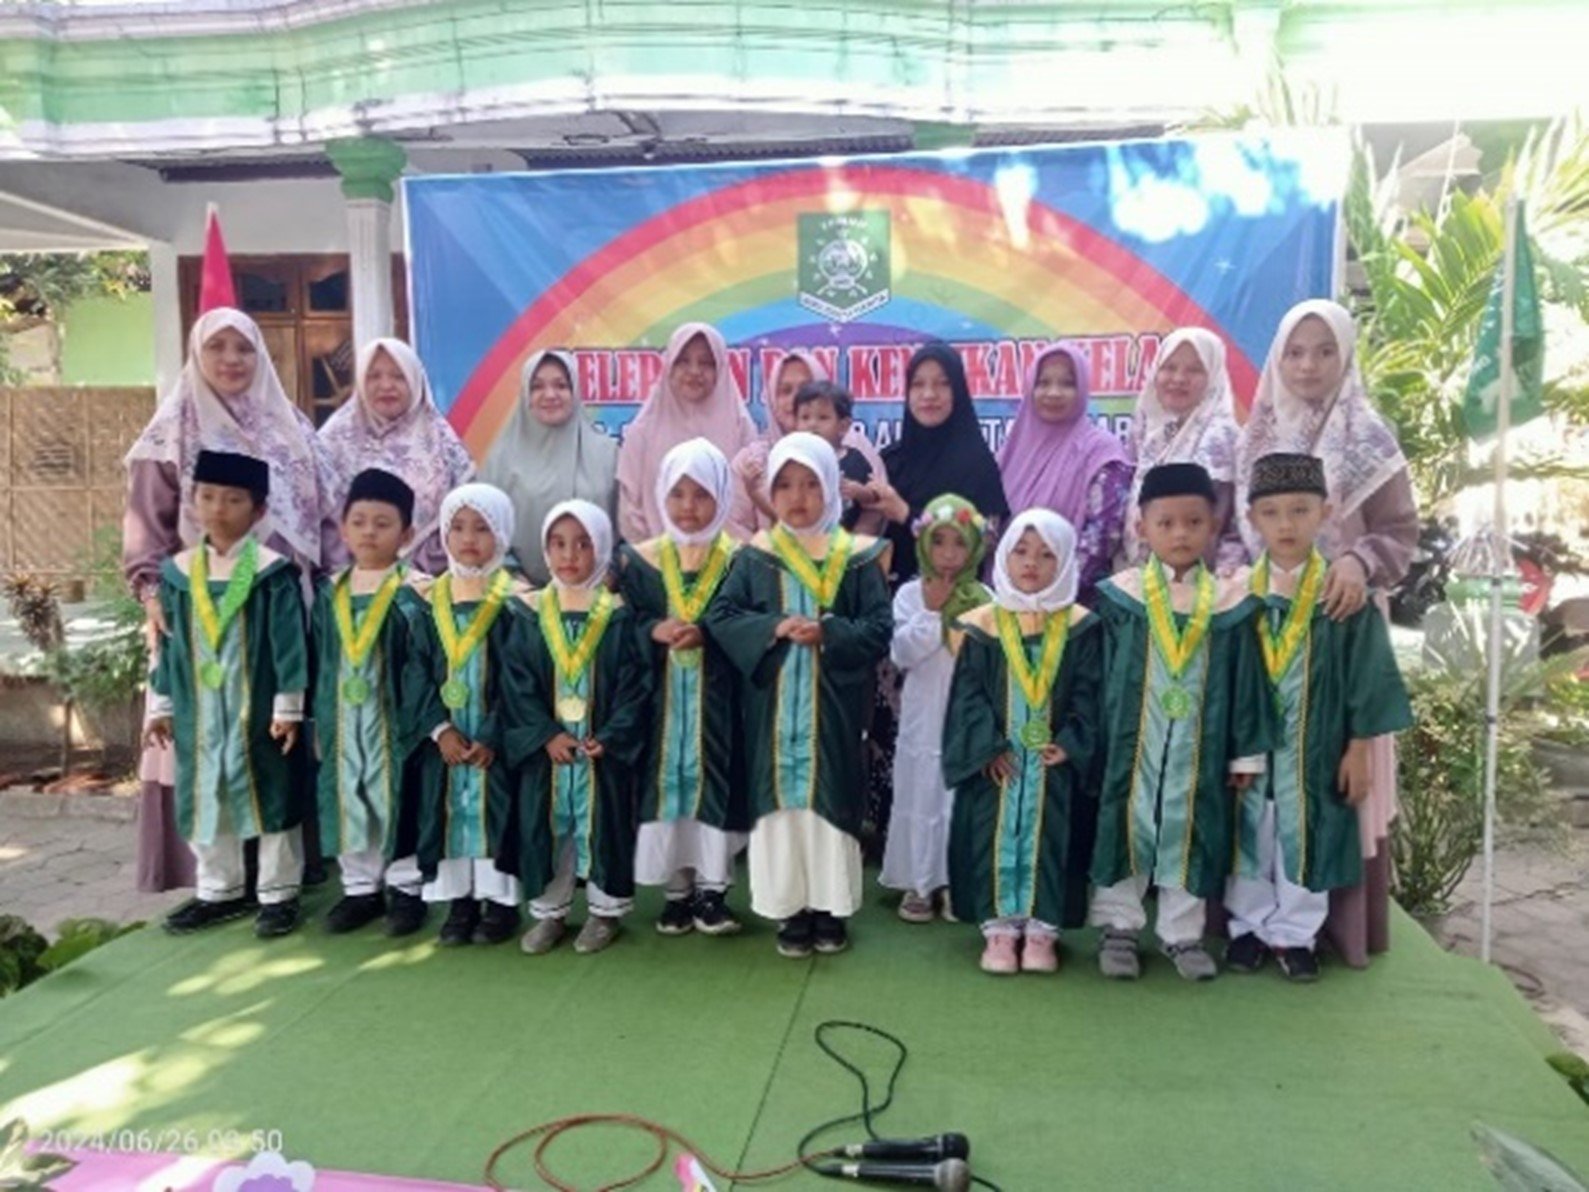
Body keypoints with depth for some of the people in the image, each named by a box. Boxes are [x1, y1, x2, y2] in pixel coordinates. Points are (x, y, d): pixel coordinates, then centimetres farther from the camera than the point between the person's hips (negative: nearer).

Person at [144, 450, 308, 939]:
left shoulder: (272, 572, -9)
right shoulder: (178, 571, 5)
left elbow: (289, 644, -10)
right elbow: (169, 644, 11)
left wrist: (288, 706, -11)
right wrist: (161, 703, 12)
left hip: (257, 711, -5)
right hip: (198, 712, 5)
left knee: (270, 798, 6)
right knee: (203, 800, 15)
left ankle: (279, 893, 19)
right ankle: (219, 890, 31)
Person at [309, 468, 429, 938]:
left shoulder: (413, 594, -8)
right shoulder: (330, 593, 8)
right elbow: (319, 663, 12)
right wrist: (319, 720, 10)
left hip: (393, 719, -5)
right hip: (342, 721, 5)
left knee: (398, 802, 4)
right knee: (348, 803, 12)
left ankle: (405, 888, 19)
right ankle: (360, 887, 27)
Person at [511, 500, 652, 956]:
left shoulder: (617, 617, -5)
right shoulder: (534, 615, 1)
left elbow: (635, 684, -8)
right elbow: (524, 685, -1)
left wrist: (610, 737, -16)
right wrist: (546, 734, -12)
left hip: (603, 748, -2)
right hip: (546, 747, 2)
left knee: (604, 827, 7)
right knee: (547, 828, 10)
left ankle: (605, 909, 23)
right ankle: (549, 910, 25)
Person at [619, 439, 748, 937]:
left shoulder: (739, 561, 0)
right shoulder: (640, 560, 5)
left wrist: (706, 636, -21)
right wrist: (655, 630, -17)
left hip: (717, 699, -1)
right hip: (661, 697, 2)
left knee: (716, 782, -1)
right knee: (666, 781, 4)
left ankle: (712, 888, 13)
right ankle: (677, 889, 17)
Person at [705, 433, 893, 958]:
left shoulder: (856, 558, 0)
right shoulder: (755, 556, 3)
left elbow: (879, 630, -4)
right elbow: (719, 615, -3)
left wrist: (829, 633, -20)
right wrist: (771, 628, -17)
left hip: (833, 707, -1)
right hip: (774, 705, 1)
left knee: (829, 797, 5)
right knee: (781, 797, 5)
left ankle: (830, 906, 19)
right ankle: (791, 907, 17)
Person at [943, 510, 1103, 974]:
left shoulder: (1080, 628, 1)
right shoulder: (982, 625, 0)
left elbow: (1089, 693, -1)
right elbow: (969, 694, -3)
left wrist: (1071, 744, -13)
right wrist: (987, 746, -13)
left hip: (1055, 760, 0)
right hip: (994, 759, 0)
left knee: (1050, 840, 3)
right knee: (995, 838, 3)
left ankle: (1041, 928, 15)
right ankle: (999, 927, 13)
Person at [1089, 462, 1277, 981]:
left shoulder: (1230, 602, 0)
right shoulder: (1119, 596, -4)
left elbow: (1245, 683, 4)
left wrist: (1247, 752, 5)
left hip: (1198, 752, 1)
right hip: (1129, 746, -1)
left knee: (1191, 836, 11)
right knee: (1125, 830, 7)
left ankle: (1182, 933, 26)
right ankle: (1118, 926, 22)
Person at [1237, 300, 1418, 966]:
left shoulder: (1368, 437, -3)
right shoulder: (1256, 437, 9)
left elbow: (1401, 532, -5)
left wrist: (1360, 561, -24)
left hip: (1340, 622, -3)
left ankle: (1344, 917, 13)